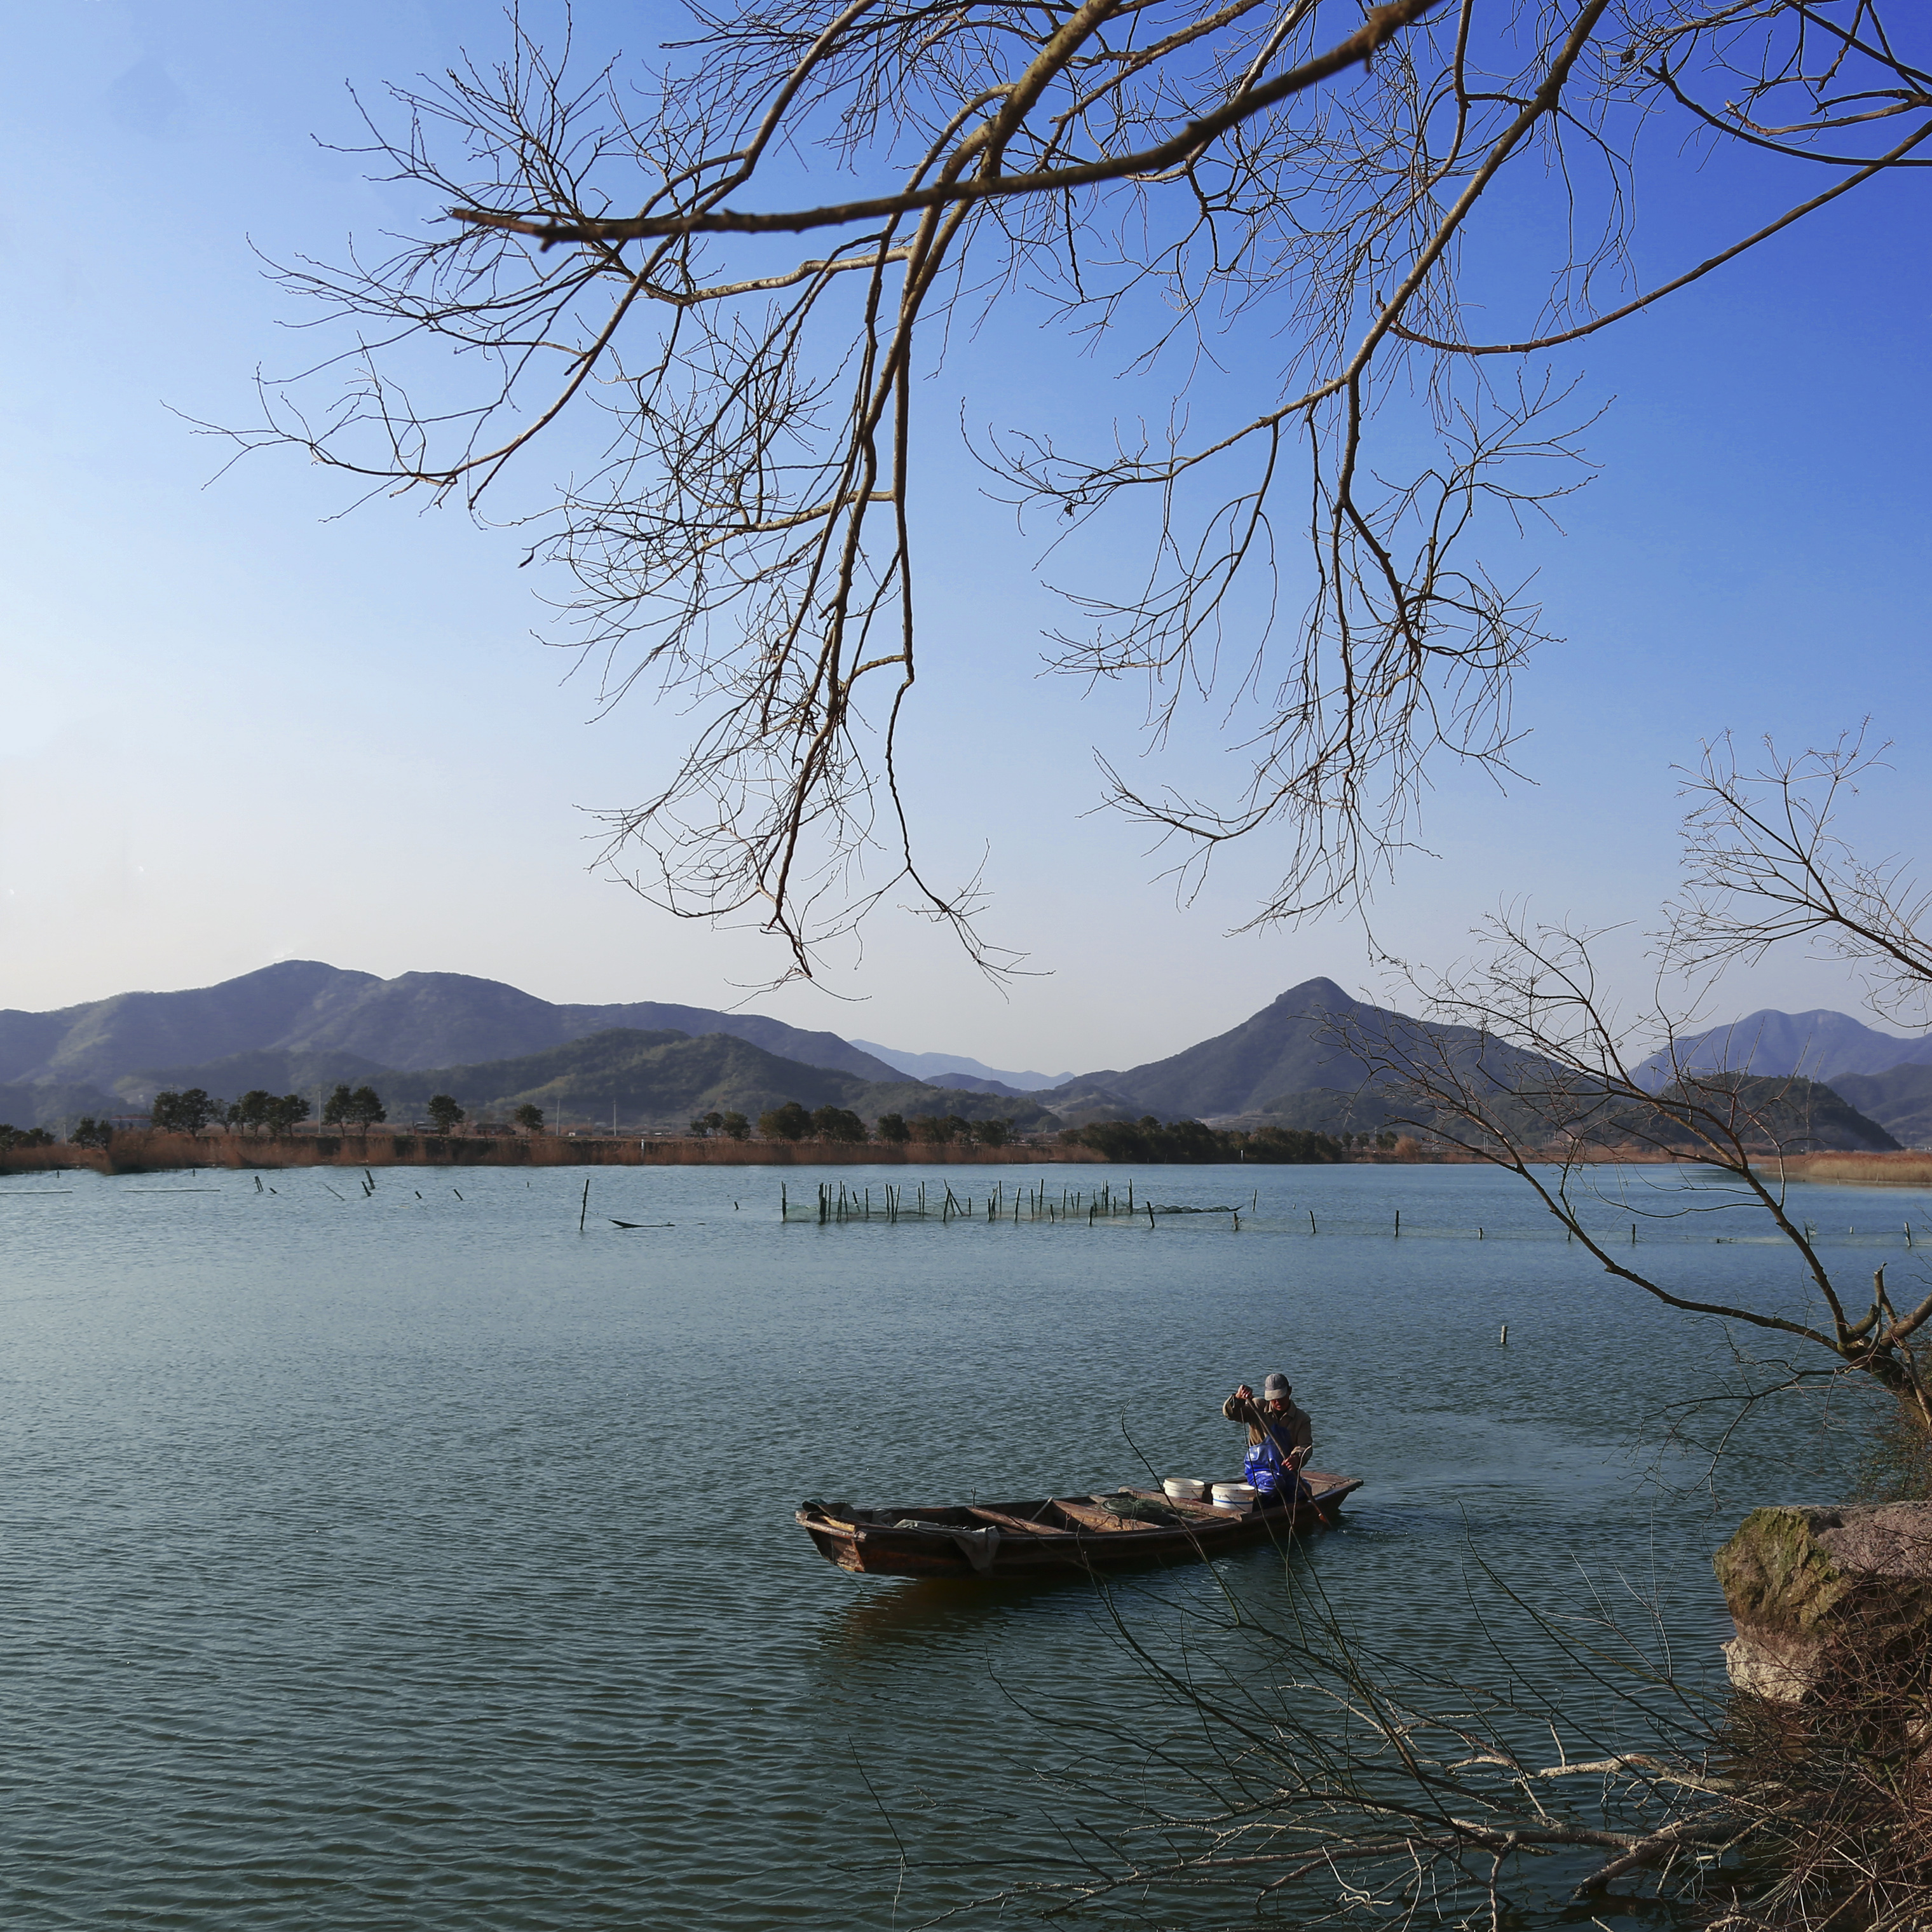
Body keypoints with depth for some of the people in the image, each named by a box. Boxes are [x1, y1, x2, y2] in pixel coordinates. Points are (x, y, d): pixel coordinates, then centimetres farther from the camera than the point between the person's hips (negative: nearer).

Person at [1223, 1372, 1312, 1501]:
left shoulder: (1302, 1419, 2)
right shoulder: (1257, 1408, 2)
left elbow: (1305, 1446, -14)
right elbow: (1230, 1413, -9)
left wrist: (1297, 1458, -38)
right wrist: (1238, 1398, -31)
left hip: (1287, 1470, 2)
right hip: (1258, 1469, -2)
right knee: (1273, 1484, -33)